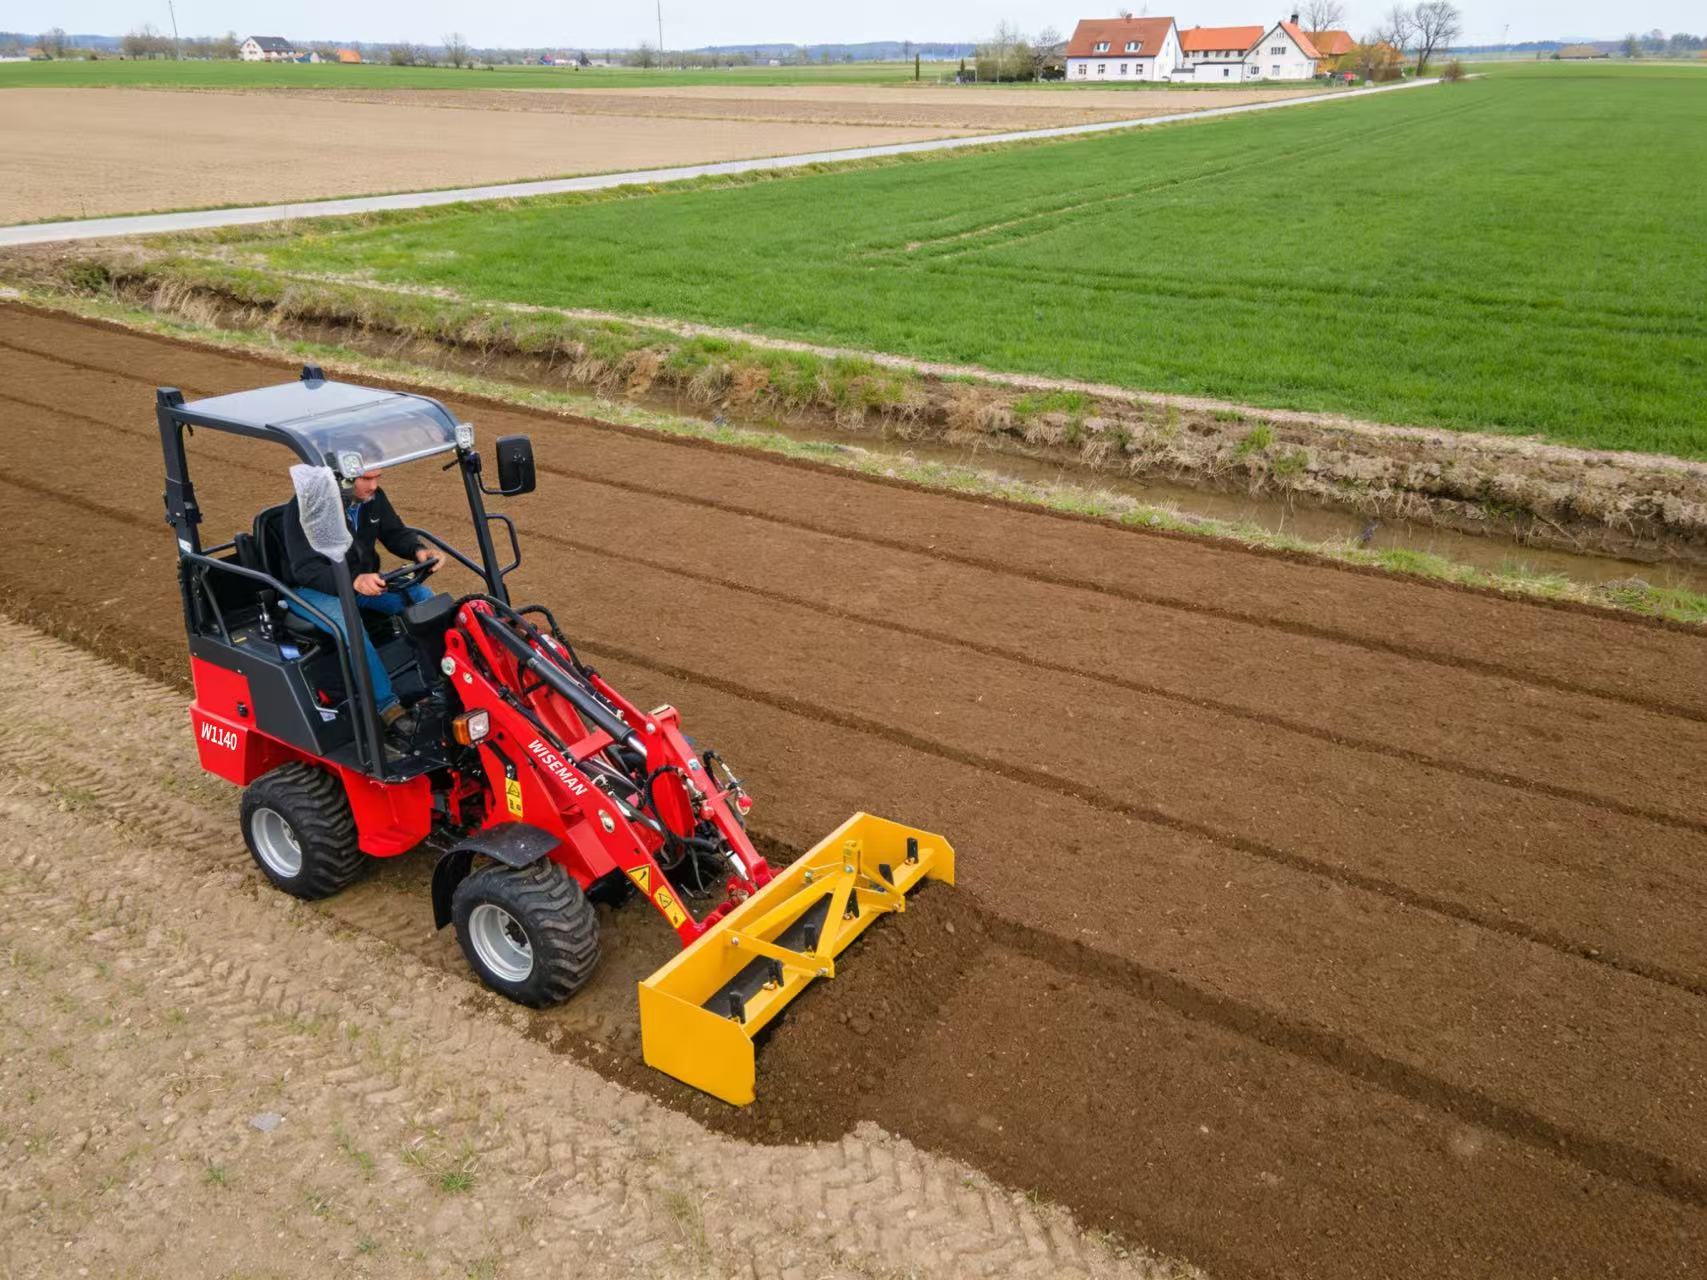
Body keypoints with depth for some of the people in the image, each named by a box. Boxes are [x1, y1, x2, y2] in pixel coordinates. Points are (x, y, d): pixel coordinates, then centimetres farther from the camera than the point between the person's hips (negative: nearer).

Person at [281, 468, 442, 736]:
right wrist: (353, 581, -43)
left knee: (424, 598, -15)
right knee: (348, 623, -37)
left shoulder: (373, 497, -3)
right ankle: (387, 706, -33)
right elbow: (305, 569, -26)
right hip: (313, 589, -6)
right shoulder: (307, 506, -21)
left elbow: (394, 533, 11)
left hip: (366, 581, 6)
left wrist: (418, 550, -14)